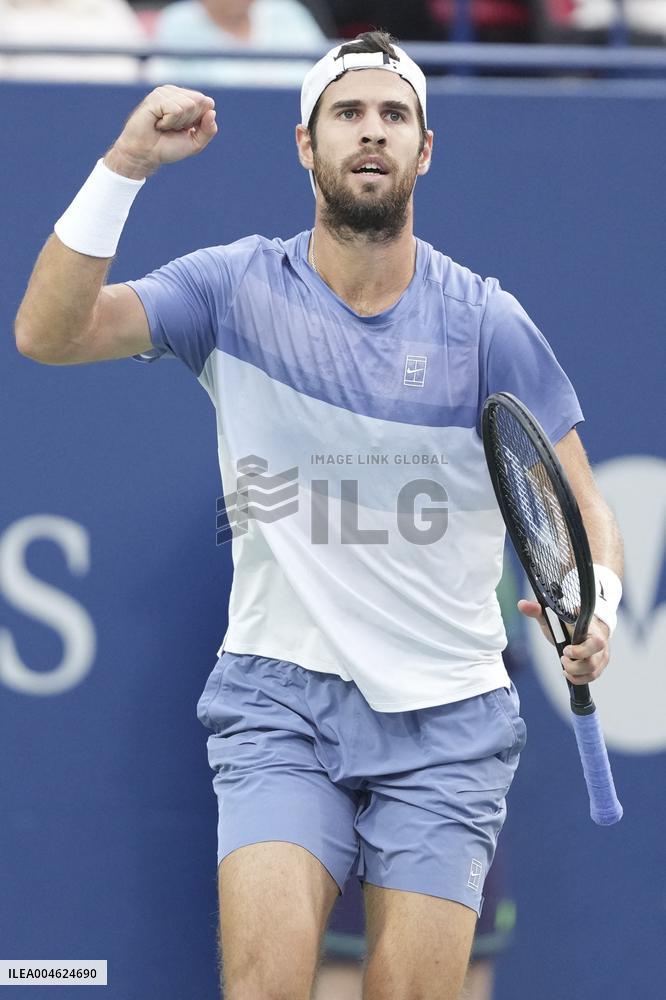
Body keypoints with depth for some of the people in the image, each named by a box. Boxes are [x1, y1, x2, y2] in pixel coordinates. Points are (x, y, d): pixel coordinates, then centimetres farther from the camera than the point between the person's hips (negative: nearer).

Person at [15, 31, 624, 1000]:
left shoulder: (487, 322, 0)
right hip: (282, 702, 0)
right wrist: (125, 166, -20)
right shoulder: (239, 289, 1)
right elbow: (49, 331, -10)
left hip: (447, 718, 1)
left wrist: (594, 610, -20)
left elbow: (583, 507, 2)